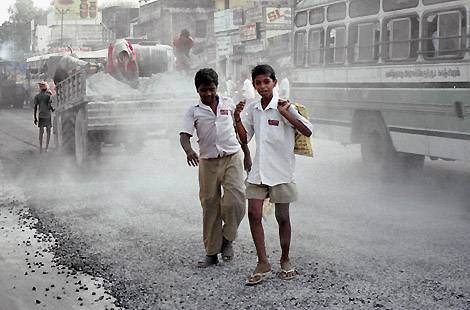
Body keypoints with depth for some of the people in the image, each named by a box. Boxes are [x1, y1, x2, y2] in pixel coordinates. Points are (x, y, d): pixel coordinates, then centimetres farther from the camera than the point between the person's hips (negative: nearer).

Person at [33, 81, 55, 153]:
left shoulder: (37, 96, 3)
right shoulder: (48, 95, -7)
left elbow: (35, 107, 1)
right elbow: (50, 106, -11)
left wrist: (35, 118, 6)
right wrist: (53, 110, 11)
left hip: (40, 116, 3)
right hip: (48, 115, -3)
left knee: (41, 131, 7)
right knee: (48, 132, 5)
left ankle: (40, 148, 3)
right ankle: (46, 148, 1)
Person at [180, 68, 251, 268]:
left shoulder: (228, 104, 8)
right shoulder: (194, 111, 3)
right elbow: (184, 135, -7)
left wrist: (247, 155, 15)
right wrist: (189, 151, -28)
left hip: (232, 157, 0)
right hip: (208, 162, 0)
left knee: (235, 200, -17)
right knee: (210, 206, 4)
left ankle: (227, 239, 7)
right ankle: (212, 252, 13)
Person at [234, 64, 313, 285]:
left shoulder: (284, 107, -8)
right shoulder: (252, 109, 6)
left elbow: (307, 132, -14)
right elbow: (245, 139, 12)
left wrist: (286, 114, -21)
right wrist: (237, 118, -2)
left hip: (281, 170, -4)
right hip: (258, 170, 4)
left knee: (282, 217, 6)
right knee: (254, 214, -5)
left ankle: (285, 261, 23)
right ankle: (263, 264, 2)